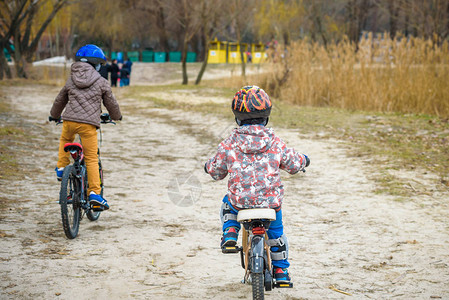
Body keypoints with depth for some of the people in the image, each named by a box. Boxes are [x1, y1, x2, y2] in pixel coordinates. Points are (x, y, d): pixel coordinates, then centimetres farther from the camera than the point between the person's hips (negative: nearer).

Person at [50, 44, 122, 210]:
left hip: (69, 120, 3)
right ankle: (94, 192, -5)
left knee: (65, 140, 36)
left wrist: (54, 115, 48)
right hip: (88, 123, -3)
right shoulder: (101, 82, 6)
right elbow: (111, 104, 15)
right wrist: (116, 116, 38)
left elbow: (60, 101, 28)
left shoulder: (71, 81, 15)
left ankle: (61, 168, 26)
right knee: (91, 159, 2)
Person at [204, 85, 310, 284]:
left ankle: (230, 232, 12)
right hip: (271, 201, 1)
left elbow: (217, 172, 6)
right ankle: (281, 270, 32)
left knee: (228, 204, 34)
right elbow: (293, 164, 8)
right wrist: (303, 160, 32)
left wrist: (209, 166, 30)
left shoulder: (229, 145, -6)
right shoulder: (275, 143, -4)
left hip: (240, 201, -1)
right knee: (276, 231, 27)